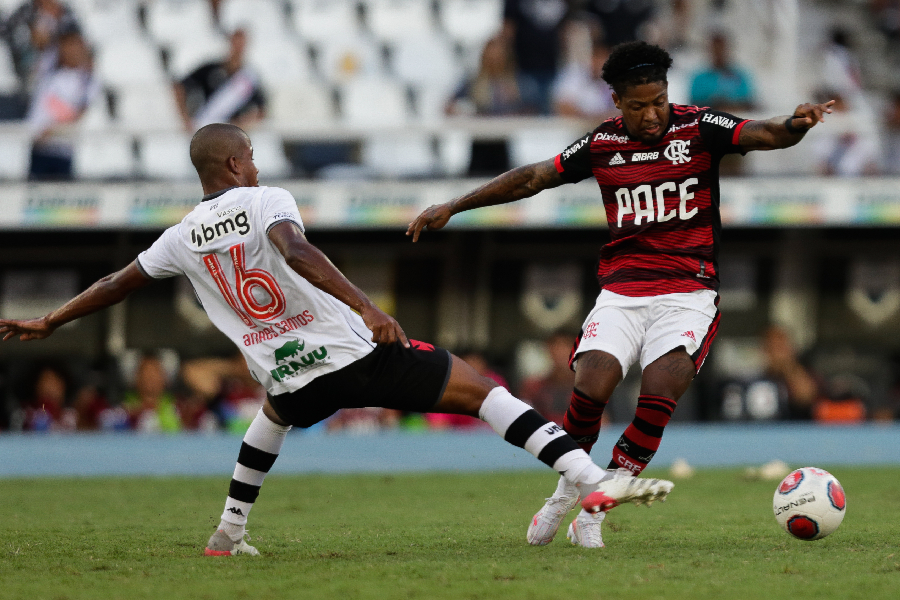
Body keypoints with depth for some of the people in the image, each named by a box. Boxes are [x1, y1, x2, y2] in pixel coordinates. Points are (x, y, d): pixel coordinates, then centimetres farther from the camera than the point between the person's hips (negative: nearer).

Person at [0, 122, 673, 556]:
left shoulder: (182, 239, 10)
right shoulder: (265, 202, -4)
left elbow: (116, 284, 22)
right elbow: (296, 252, -26)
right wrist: (365, 305, -35)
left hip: (294, 380, 5)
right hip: (358, 355, -5)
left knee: (276, 410, 42)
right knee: (481, 389, -1)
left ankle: (230, 532, 36)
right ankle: (592, 478, -18)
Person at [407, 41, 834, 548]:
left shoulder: (698, 128, -1)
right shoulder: (603, 144, 7)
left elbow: (764, 135, -14)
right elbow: (533, 178, 16)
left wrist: (797, 123, -38)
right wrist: (452, 207, 17)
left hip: (688, 292, -2)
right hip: (621, 292, 2)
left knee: (657, 402, -21)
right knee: (591, 389, -20)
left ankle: (594, 512, -4)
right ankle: (567, 491, 8)